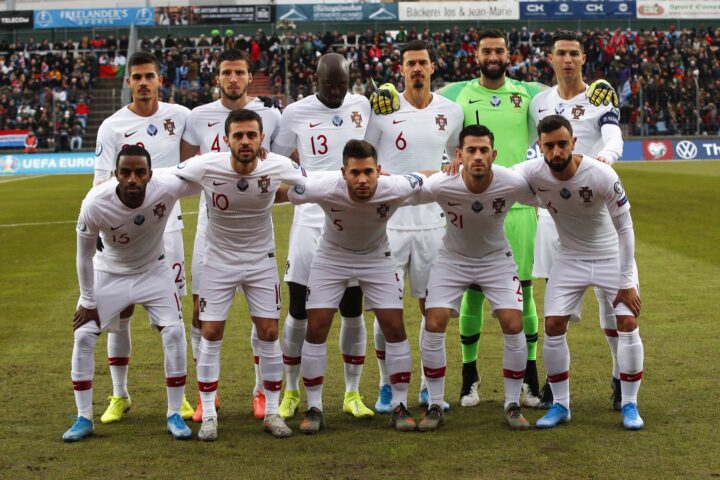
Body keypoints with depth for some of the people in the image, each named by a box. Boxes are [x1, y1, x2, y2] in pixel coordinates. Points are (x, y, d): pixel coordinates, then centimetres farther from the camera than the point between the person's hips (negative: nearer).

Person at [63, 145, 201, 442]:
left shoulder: (167, 188, -33)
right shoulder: (95, 204, -32)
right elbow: (84, 254, -15)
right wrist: (88, 302, -9)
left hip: (153, 271, 0)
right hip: (109, 273, 0)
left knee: (174, 332, -11)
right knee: (83, 336, -7)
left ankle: (174, 415, 4)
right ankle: (84, 418, 8)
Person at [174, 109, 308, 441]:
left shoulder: (278, 167, -20)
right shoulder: (206, 167, -24)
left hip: (262, 260, 1)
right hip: (219, 260, -1)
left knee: (269, 333, 0)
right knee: (211, 333, -2)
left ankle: (272, 411, 13)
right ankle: (208, 414, 9)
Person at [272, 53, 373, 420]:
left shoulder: (363, 106, 5)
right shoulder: (296, 113, -3)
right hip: (311, 221, -2)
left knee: (353, 311, 5)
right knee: (299, 310, 2)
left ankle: (353, 394, 15)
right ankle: (291, 391, 17)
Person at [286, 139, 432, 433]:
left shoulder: (394, 189, -31)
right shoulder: (324, 189, -34)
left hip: (376, 258, 1)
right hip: (331, 257, -1)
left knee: (394, 327, -6)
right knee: (316, 328, -6)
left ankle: (400, 405, 9)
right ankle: (314, 408, 7)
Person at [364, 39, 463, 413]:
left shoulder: (451, 112, 5)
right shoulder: (383, 109, -5)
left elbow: (461, 156, 21)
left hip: (432, 223, 3)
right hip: (389, 223, -2)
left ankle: (429, 386, 18)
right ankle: (386, 386, 13)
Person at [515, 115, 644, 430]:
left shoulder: (602, 176, -30)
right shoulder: (533, 173, -22)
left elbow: (625, 229, -19)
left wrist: (627, 283, -17)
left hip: (612, 255, -2)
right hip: (570, 258, 3)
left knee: (628, 324, -11)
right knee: (553, 326, -5)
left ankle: (629, 405, 5)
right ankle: (560, 405, 10)